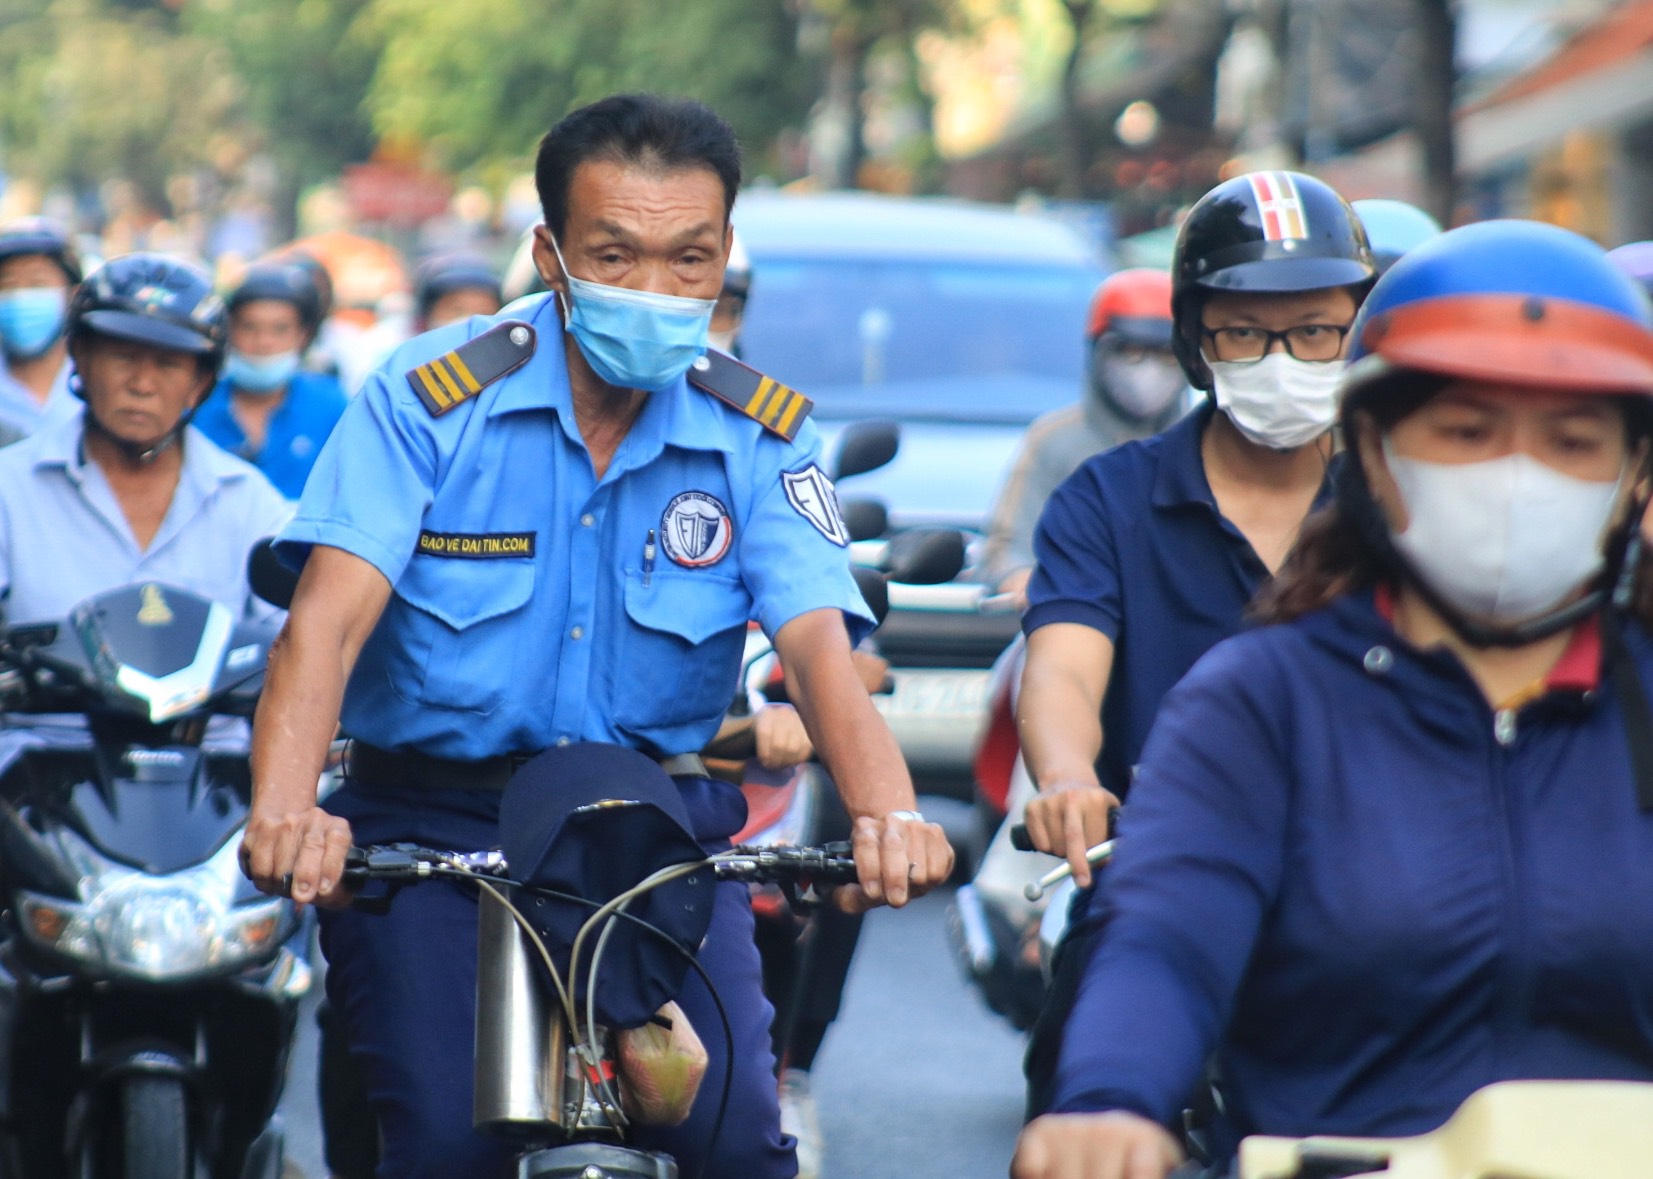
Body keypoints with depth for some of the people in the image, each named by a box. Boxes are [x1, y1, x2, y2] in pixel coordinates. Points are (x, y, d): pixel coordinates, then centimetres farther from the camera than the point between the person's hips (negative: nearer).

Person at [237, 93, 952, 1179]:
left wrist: (888, 814, -36)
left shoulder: (759, 437, -1)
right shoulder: (429, 399, -8)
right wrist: (284, 811, -39)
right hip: (432, 823, -1)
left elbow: (821, 648, -14)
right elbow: (329, 619, -19)